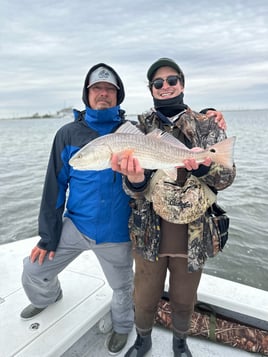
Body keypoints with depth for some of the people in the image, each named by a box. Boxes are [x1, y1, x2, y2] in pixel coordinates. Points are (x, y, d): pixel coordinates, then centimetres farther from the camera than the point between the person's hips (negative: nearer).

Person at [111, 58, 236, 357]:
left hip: (193, 234, 1)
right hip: (149, 232, 0)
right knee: (145, 299, 17)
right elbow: (136, 188, -9)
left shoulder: (207, 127, -2)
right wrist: (134, 179, -33)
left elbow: (226, 177, -9)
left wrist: (203, 167, -32)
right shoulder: (139, 128, -2)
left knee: (183, 300, 21)